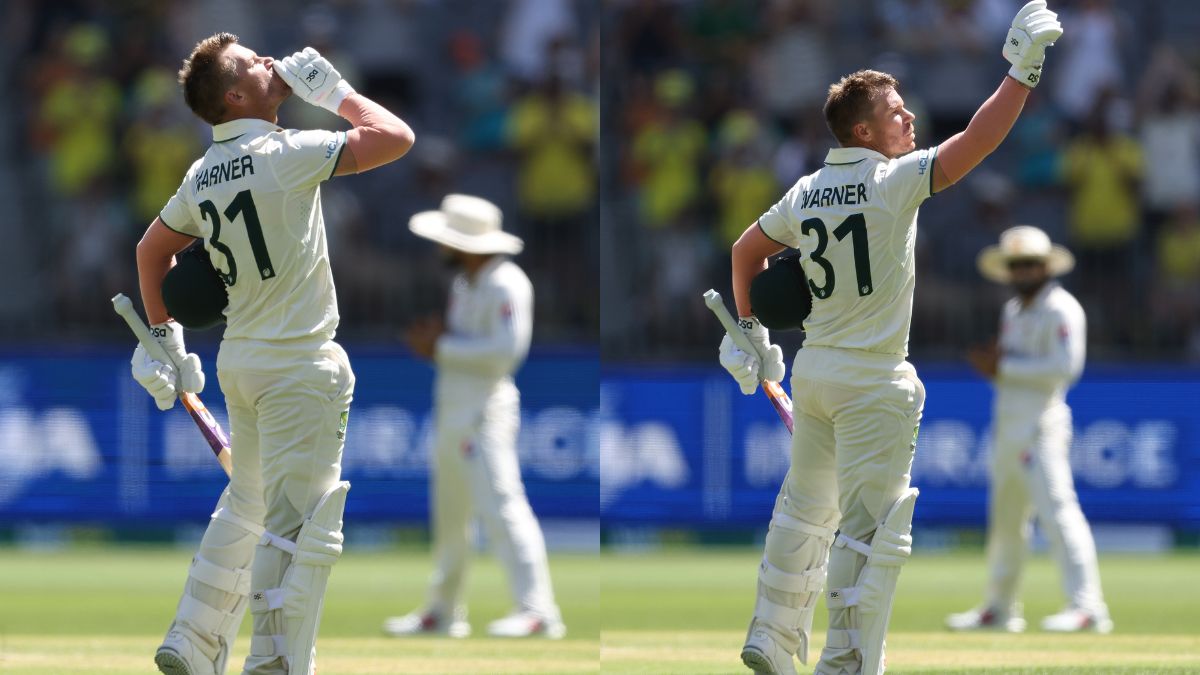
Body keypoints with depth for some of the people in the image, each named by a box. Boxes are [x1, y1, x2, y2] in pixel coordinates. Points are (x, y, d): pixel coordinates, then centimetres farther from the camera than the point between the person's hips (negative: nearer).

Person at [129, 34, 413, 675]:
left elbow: (151, 249, 20)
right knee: (299, 519, -6)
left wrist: (162, 336, 27)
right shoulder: (284, 154, -16)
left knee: (247, 503, 21)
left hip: (240, 358, 8)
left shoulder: (201, 176, 7)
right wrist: (335, 90, -5)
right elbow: (395, 138, -19)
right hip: (300, 365, -8)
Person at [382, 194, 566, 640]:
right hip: (451, 413, 10)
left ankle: (538, 611, -19)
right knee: (448, 514, 15)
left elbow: (506, 349, -21)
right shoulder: (463, 284, 16)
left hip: (485, 412, -10)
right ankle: (443, 611, 24)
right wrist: (433, 339, 3)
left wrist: (442, 347, -15)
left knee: (500, 506, -16)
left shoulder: (505, 285, -14)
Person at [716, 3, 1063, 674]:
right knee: (872, 529, -5)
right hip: (874, 384, -7)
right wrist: (1023, 70, -22)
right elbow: (976, 143, -24)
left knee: (805, 508, 21)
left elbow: (746, 251, 18)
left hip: (812, 370, 7)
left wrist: (749, 328, 28)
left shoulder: (805, 192, 6)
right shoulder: (893, 182, -15)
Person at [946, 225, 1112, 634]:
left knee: (1057, 508, -17)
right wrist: (991, 363, 0)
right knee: (1004, 518, 13)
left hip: (1041, 426, -9)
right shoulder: (1012, 312, 20)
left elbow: (1066, 366, -17)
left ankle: (1087, 606, -20)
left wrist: (1005, 366, -14)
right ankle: (999, 608, 22)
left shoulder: (1061, 309, -7)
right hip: (1007, 427, 9)